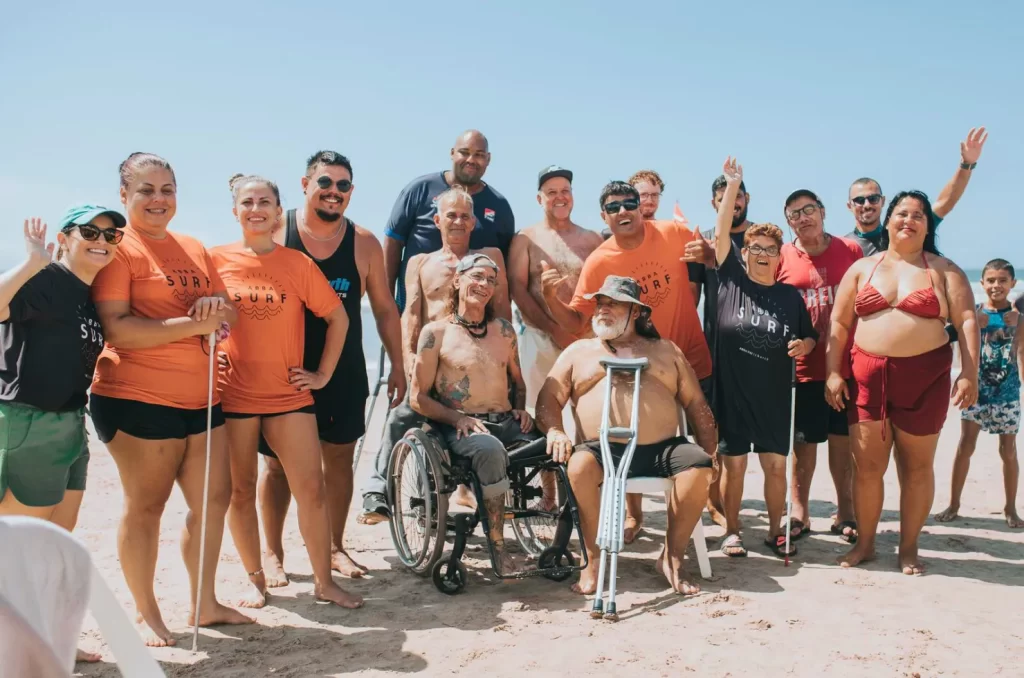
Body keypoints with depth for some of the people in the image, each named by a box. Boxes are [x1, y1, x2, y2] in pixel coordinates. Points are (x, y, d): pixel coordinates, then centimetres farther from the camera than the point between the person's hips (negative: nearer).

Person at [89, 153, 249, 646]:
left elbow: (228, 314, 16)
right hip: (138, 400, -7)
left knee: (214, 498, 9)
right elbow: (116, 329, -17)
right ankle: (147, 615, 18)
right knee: (145, 505, 2)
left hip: (200, 398, 7)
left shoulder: (195, 250, 15)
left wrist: (215, 306, -8)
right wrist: (194, 323, -19)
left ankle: (204, 604, 24)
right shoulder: (117, 249, -6)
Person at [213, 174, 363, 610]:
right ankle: (255, 580, 26)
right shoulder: (216, 259, 1)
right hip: (233, 395, 0)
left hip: (289, 394, 0)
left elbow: (338, 317, 6)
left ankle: (324, 582, 13)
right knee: (241, 491, 9)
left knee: (312, 489, -1)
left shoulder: (298, 264, 1)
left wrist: (323, 373, 4)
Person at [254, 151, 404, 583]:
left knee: (339, 458, 9)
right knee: (279, 463, 6)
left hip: (344, 373, 2)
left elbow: (384, 309, 7)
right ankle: (273, 553, 22)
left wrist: (397, 366, 5)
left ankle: (335, 547, 25)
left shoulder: (364, 243, 0)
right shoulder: (275, 233, -4)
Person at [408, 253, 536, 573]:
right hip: (459, 426, -5)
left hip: (506, 423, 5)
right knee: (491, 450, -39)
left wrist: (521, 409, 8)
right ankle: (497, 545, -24)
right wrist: (458, 418, -14)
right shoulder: (435, 332, 3)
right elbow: (419, 398, 0)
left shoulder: (504, 330, 18)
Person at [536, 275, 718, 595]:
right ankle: (593, 561, -19)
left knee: (698, 467, -28)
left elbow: (697, 404, 16)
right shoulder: (578, 351, 20)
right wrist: (554, 431, -12)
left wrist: (711, 450, 3)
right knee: (578, 466, -34)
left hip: (662, 449, 1)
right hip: (602, 449, -1)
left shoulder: (666, 350, 21)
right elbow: (549, 398, 10)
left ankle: (672, 556, -10)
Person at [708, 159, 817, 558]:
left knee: (776, 464, 7)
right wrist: (732, 185, -11)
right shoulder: (732, 280, 1)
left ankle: (776, 530, 23)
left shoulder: (791, 296, 6)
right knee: (733, 463, 4)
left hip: (775, 394, 2)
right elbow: (721, 233, -7)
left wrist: (803, 345, -8)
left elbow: (810, 337, 16)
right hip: (732, 390, -2)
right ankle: (732, 532, 17)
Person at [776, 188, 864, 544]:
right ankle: (800, 513, 18)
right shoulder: (782, 257, 0)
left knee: (843, 438, 10)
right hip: (803, 365, -1)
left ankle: (844, 512, 22)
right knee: (804, 441, 7)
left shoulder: (851, 251, 2)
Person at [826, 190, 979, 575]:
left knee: (917, 467, 7)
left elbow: (967, 322, -2)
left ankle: (909, 548, 19)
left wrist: (969, 374, -13)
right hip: (867, 377, 1)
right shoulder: (862, 268, 10)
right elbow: (840, 323, 8)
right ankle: (865, 543, 18)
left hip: (925, 377, -1)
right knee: (867, 465, 4)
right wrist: (833, 372, -1)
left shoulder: (944, 270, 5)